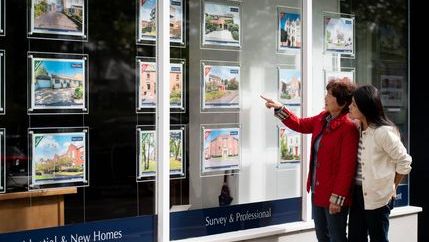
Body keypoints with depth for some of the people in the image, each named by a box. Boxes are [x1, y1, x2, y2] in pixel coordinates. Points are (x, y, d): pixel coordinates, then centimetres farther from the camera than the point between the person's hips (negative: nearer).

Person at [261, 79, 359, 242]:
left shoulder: (348, 127, -22)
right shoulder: (322, 118, 4)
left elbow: (347, 166, -23)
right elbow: (300, 124, 21)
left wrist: (338, 197, -22)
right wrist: (279, 109, 11)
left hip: (333, 195, -9)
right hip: (318, 190, 9)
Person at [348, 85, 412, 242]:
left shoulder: (383, 132, -17)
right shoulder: (358, 129, 5)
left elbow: (404, 162, -9)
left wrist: (391, 187, 0)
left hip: (378, 197, -7)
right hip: (358, 193, 7)